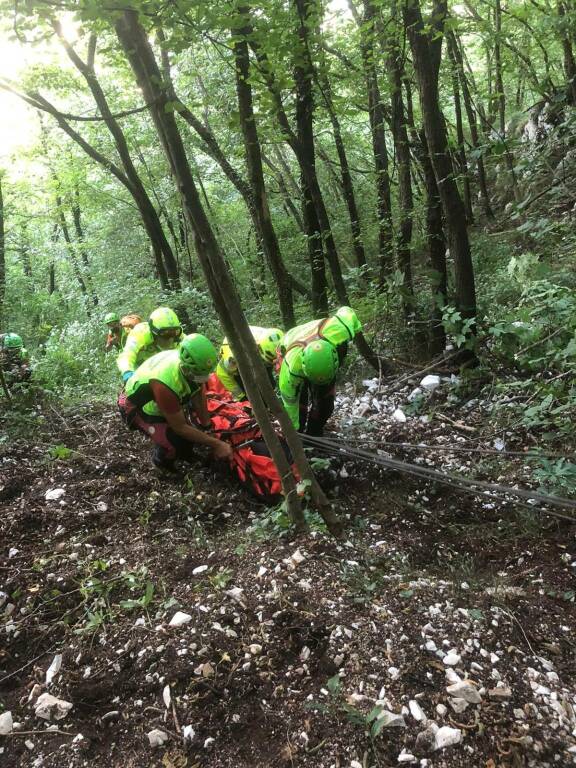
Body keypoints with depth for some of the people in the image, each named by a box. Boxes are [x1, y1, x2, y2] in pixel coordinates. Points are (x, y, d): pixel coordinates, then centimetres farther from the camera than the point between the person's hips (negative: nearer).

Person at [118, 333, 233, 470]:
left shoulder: (193, 364, -24)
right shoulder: (165, 384, -43)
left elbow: (199, 391, -3)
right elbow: (180, 427, -30)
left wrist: (206, 425, -2)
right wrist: (216, 444, -27)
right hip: (137, 407, -7)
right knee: (178, 443, -23)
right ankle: (161, 460, 9)